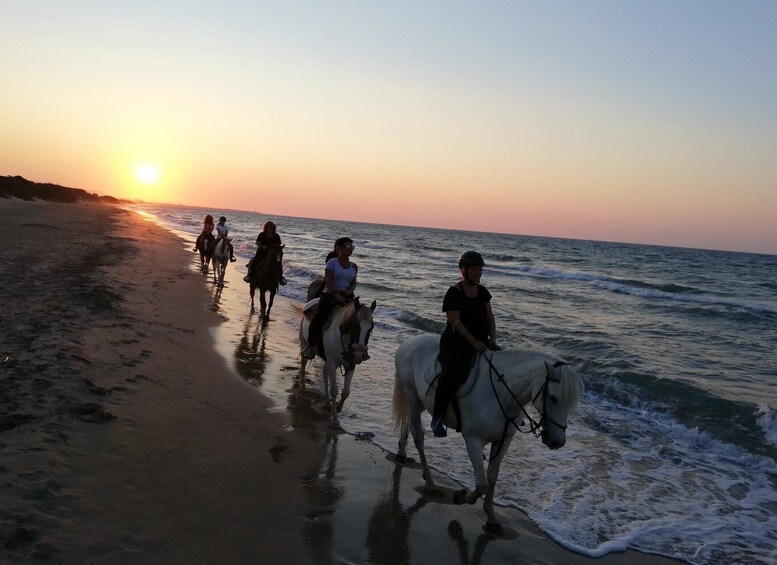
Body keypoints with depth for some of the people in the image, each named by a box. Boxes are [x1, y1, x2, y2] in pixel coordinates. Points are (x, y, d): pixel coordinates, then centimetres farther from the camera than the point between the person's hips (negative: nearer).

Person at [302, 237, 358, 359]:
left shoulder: (353, 266, 12)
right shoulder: (332, 263, -2)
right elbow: (328, 282, -11)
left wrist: (350, 290, -6)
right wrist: (337, 295, -22)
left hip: (346, 296, 4)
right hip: (329, 295, -4)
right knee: (319, 317, -23)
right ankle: (311, 345, -8)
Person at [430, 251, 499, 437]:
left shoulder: (483, 292, 11)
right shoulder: (454, 293, -9)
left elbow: (490, 318, 11)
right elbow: (455, 322, -16)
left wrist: (492, 339, -6)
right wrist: (474, 342, -24)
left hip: (480, 342, 7)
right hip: (455, 342, -6)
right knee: (451, 376, -28)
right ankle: (437, 417, -14)